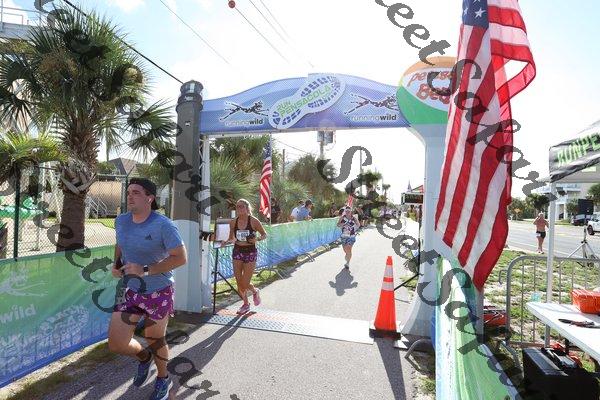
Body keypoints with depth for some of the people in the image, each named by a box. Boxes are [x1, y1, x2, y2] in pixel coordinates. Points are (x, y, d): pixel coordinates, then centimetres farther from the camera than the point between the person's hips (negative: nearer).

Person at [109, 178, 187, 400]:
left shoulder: (163, 225, -21)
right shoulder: (121, 221, -2)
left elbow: (181, 257, -23)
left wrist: (145, 270, -28)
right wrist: (116, 264, -1)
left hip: (158, 292, -5)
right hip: (130, 290, 5)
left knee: (155, 340, 13)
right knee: (115, 344, 3)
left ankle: (163, 380, 43)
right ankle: (144, 357, 39)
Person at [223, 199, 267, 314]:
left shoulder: (253, 221, -11)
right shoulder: (233, 222, -1)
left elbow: (264, 234, -1)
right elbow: (231, 238, 10)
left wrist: (257, 239, -21)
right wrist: (226, 242, -11)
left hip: (250, 253, -4)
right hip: (237, 252, 4)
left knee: (245, 284, -4)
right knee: (239, 283, 7)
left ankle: (255, 292, 31)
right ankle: (246, 304, 33)